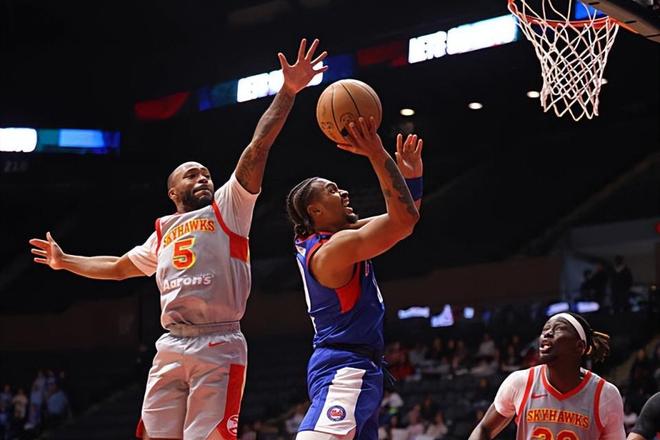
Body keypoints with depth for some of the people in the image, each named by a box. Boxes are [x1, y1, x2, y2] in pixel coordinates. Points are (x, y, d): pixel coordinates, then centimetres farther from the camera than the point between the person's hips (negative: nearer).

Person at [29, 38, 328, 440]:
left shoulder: (228, 208, 9)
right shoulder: (163, 232, 24)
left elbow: (258, 149, -2)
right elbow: (119, 267, 41)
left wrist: (288, 91, -11)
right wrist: (65, 262, 48)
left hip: (219, 347, -5)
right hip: (172, 348, 5)